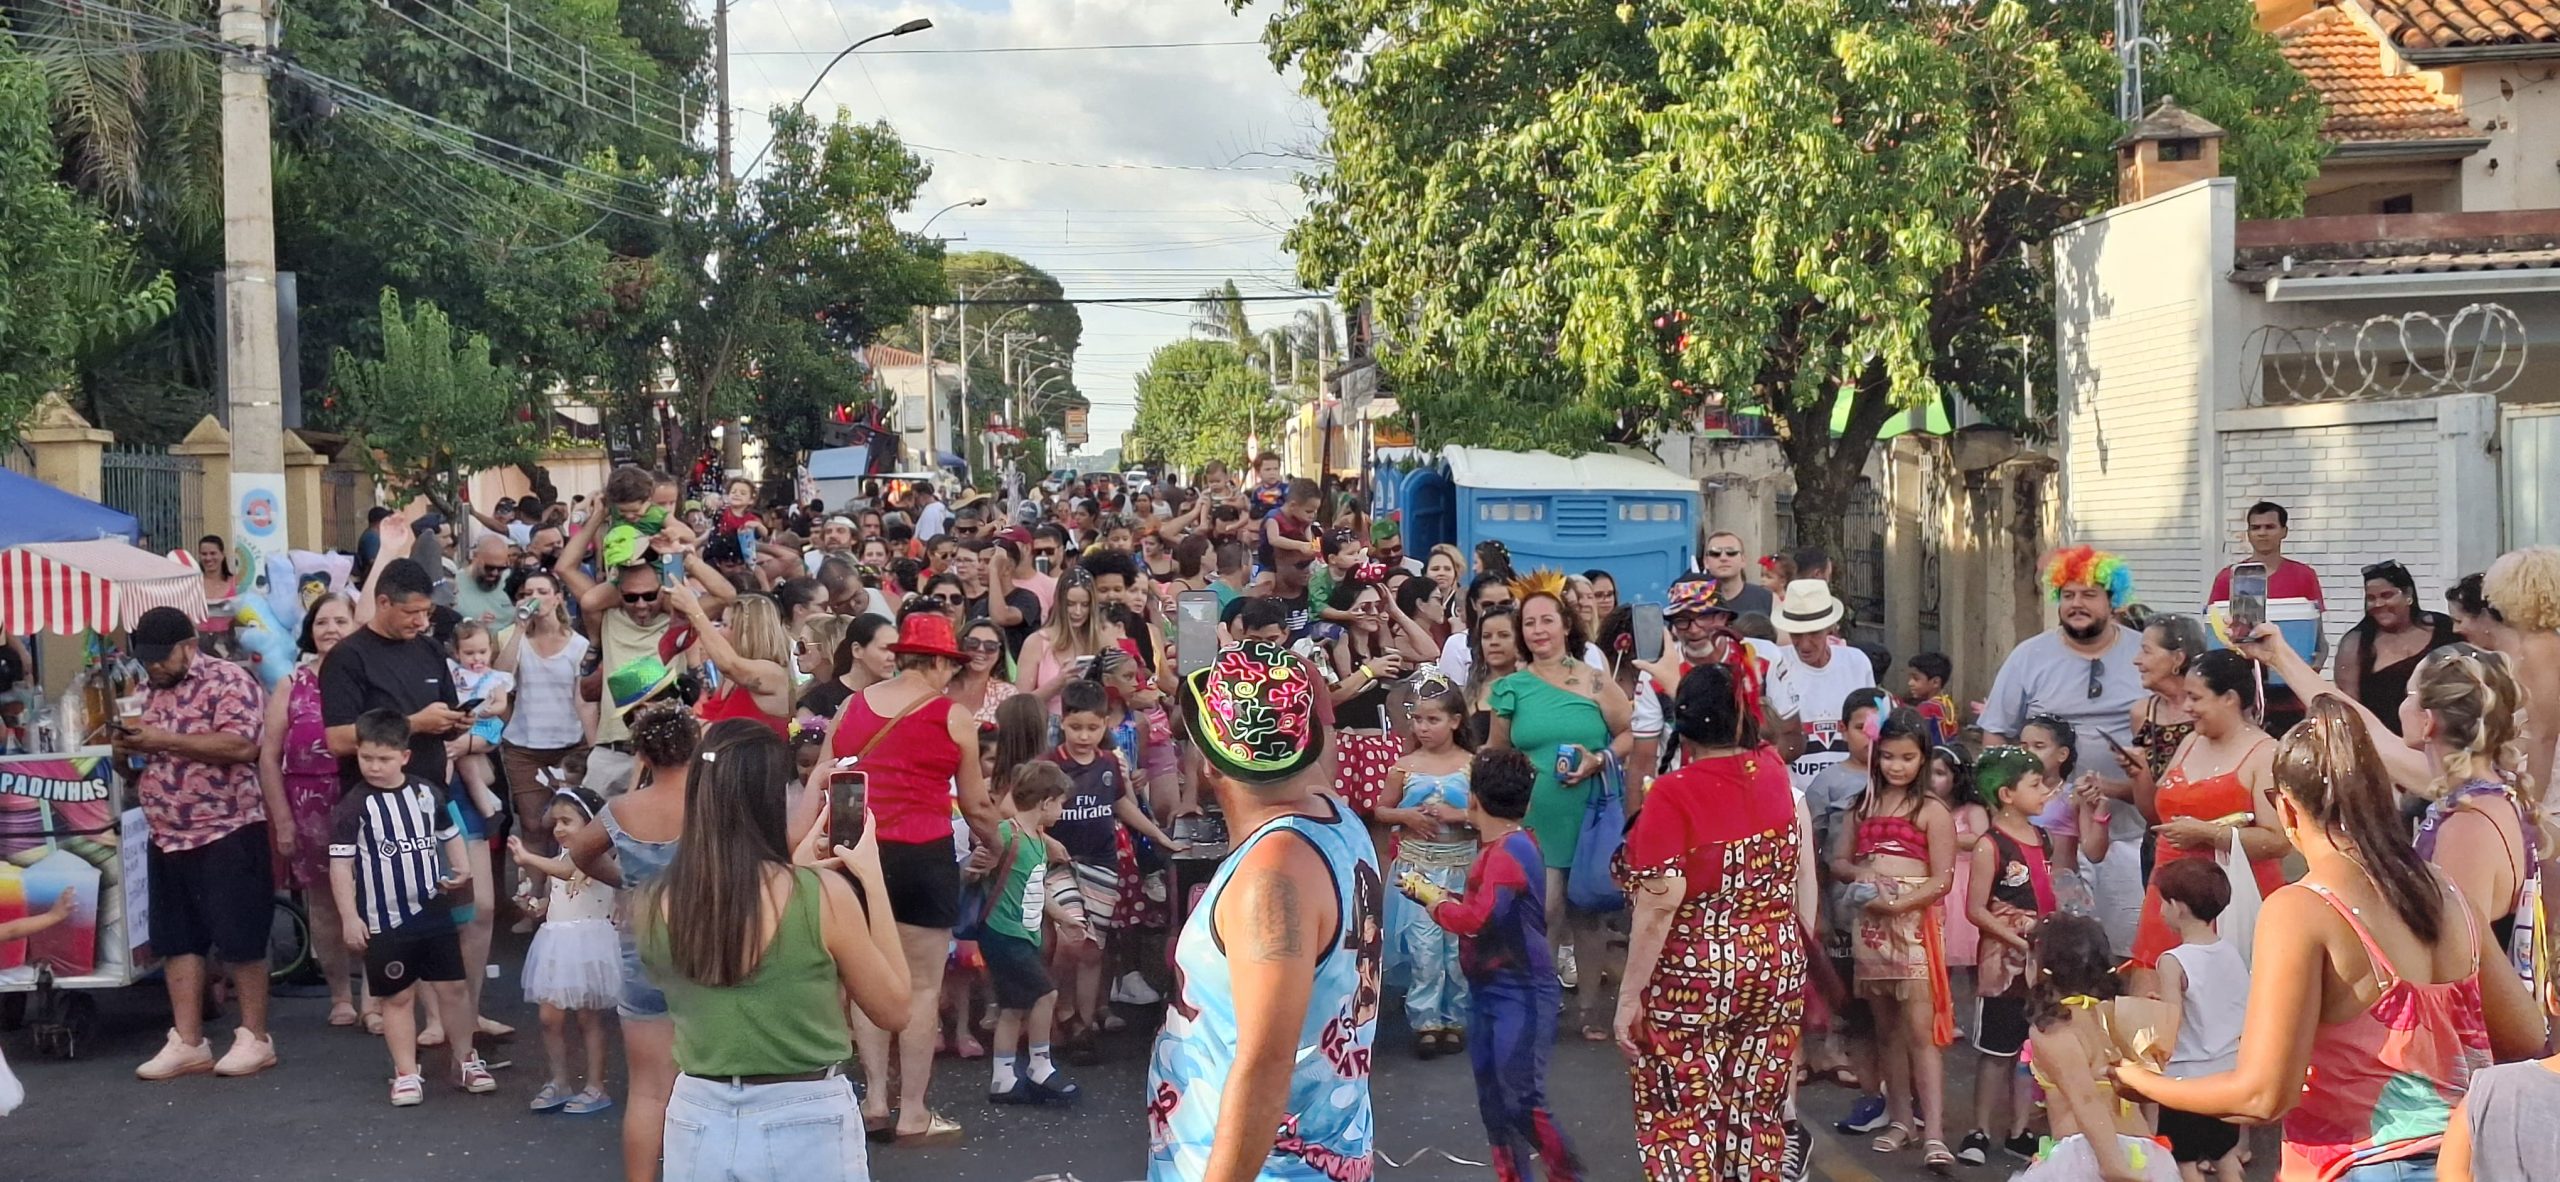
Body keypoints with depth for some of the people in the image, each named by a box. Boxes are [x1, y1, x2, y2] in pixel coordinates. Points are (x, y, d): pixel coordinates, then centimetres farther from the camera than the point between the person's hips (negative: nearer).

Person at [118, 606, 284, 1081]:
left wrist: (164, 740, -22)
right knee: (176, 941, 8)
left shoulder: (228, 681, -10)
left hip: (228, 833, -8)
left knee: (240, 940, -2)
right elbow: (137, 760, 24)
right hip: (167, 838, 8)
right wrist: (126, 749, 0)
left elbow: (241, 745, -23)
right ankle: (186, 1043, 15)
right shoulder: (147, 691, 15)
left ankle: (255, 1038, 8)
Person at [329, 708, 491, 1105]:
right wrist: (350, 917, -12)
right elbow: (340, 863, -9)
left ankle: (466, 1061, 22)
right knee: (398, 997, 5)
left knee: (454, 987, 8)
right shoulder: (354, 806, -9)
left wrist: (459, 870, 2)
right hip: (385, 921, -3)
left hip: (434, 912, 3)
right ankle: (406, 1073, 15)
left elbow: (450, 834, 18)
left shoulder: (427, 793, 2)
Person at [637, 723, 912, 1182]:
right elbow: (893, 1009, -2)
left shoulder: (653, 904, -5)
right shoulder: (823, 893, -16)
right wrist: (872, 881, 1)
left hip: (698, 1123, 4)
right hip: (805, 1125, -3)